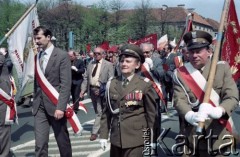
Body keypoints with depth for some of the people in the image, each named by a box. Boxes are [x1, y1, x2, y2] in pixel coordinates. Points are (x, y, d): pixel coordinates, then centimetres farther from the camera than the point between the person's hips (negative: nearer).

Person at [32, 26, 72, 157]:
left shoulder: (62, 55, -8)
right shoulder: (37, 56, 9)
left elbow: (66, 84, -13)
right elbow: (36, 81, 14)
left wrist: (61, 107, -19)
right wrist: (35, 102, 8)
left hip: (55, 105, -4)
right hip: (39, 106, 4)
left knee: (63, 141, 10)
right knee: (40, 144, 0)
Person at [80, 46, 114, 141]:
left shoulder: (108, 65, -4)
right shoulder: (90, 64, 11)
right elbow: (86, 78, 11)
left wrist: (104, 89, -18)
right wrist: (83, 90, 1)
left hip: (101, 90, -6)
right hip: (91, 90, 6)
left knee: (99, 112, -5)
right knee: (97, 111, 17)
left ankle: (95, 132, 0)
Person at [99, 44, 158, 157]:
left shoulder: (145, 85, -4)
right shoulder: (112, 84, 6)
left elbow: (151, 113, -1)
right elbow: (107, 111, 10)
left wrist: (151, 140, 0)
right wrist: (103, 135, 6)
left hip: (136, 139, -4)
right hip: (116, 138, 4)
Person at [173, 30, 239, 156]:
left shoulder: (222, 68, 0)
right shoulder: (180, 73, 1)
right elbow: (179, 100, -9)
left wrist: (218, 111, -30)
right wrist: (190, 116, -32)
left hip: (216, 136, 0)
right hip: (190, 135, 1)